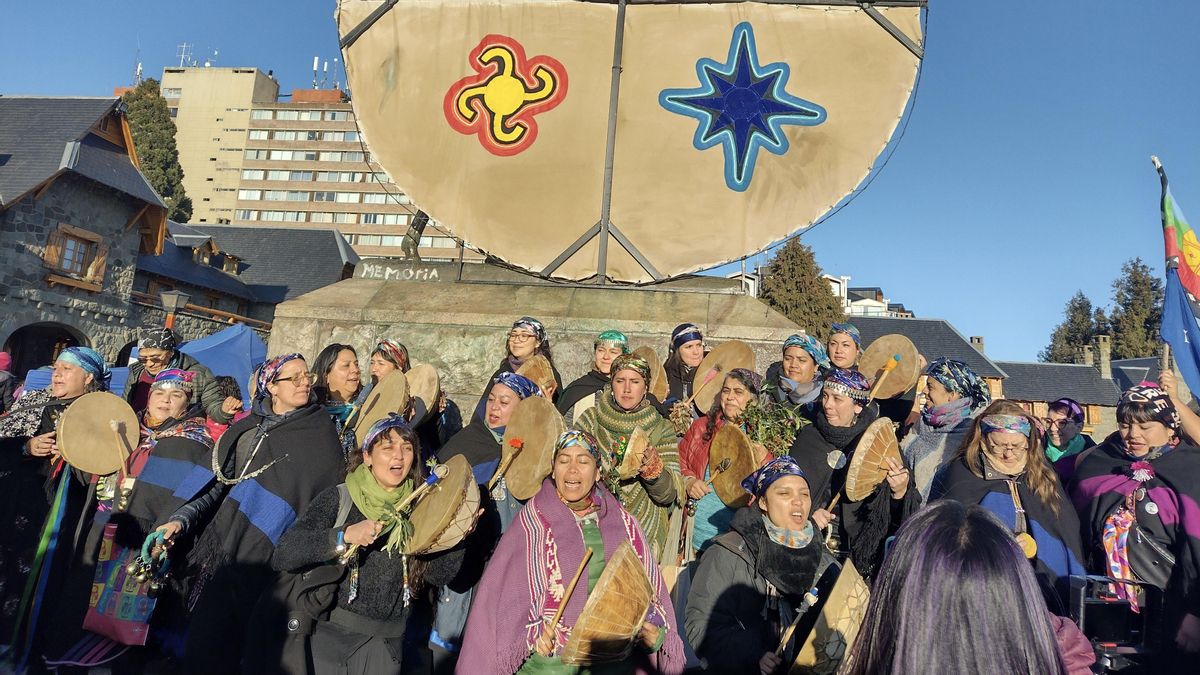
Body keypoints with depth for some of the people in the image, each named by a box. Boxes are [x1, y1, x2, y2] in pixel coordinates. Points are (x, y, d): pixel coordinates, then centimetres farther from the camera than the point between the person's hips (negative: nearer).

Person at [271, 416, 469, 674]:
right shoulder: (339, 498, -11)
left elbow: (438, 575, -2)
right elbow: (282, 556, -21)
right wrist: (343, 536, -33)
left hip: (388, 639, 3)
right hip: (333, 631, -2)